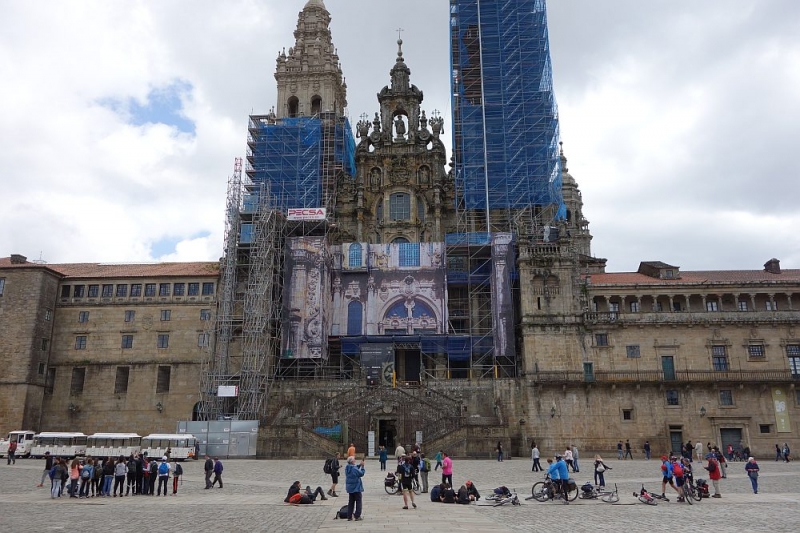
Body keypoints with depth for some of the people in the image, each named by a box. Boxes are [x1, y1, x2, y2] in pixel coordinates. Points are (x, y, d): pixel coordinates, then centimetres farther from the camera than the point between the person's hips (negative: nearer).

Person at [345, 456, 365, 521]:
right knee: (358, 501, 4)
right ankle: (357, 516, 4)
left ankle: (349, 516, 17)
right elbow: (361, 474, -13)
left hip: (350, 488, 7)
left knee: (351, 502, 15)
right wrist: (362, 466, -6)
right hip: (356, 487, -7)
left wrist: (360, 465, 3)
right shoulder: (355, 469, -23)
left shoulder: (347, 468, 1)